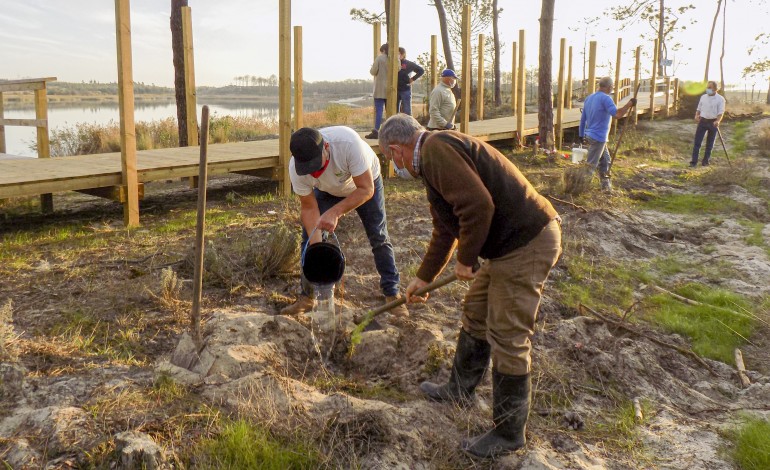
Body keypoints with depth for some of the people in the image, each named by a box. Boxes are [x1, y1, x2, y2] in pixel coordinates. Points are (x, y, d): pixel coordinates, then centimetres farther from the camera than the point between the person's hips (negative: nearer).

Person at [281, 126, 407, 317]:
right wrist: (316, 243, -34)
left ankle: (392, 294, 5)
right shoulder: (295, 168, -33)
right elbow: (308, 207, -21)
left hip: (366, 181, -2)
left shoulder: (348, 142, -45)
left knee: (379, 237, -7)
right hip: (327, 191, 2)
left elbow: (366, 190, -38)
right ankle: (307, 297, 6)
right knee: (309, 239, -8)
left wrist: (335, 212, -49)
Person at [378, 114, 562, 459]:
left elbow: (478, 205, -27)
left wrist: (465, 260, -12)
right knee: (475, 313, 22)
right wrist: (423, 278, 37)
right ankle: (460, 389, 42)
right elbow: (444, 230, 29)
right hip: (510, 242, 11)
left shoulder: (436, 149, -15)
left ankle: (509, 434, 14)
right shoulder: (437, 158, 19)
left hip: (528, 243, -11)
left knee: (508, 339, -2)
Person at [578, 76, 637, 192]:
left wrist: (582, 135, 20)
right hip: (598, 137, -9)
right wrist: (629, 104, -16)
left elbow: (583, 119, 15)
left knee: (605, 161, 19)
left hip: (589, 135, 9)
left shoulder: (589, 98, 11)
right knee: (591, 165, -4)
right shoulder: (605, 98, -16)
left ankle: (606, 185, 25)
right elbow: (617, 114, -27)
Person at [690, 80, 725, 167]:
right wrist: (696, 115, -5)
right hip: (702, 121, 3)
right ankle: (694, 161, -5)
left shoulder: (720, 99, -4)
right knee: (697, 142, -5)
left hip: (713, 122, -2)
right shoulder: (703, 97, 9)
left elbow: (721, 112, -10)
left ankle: (705, 161, 18)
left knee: (710, 143, 7)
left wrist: (718, 121, -27)